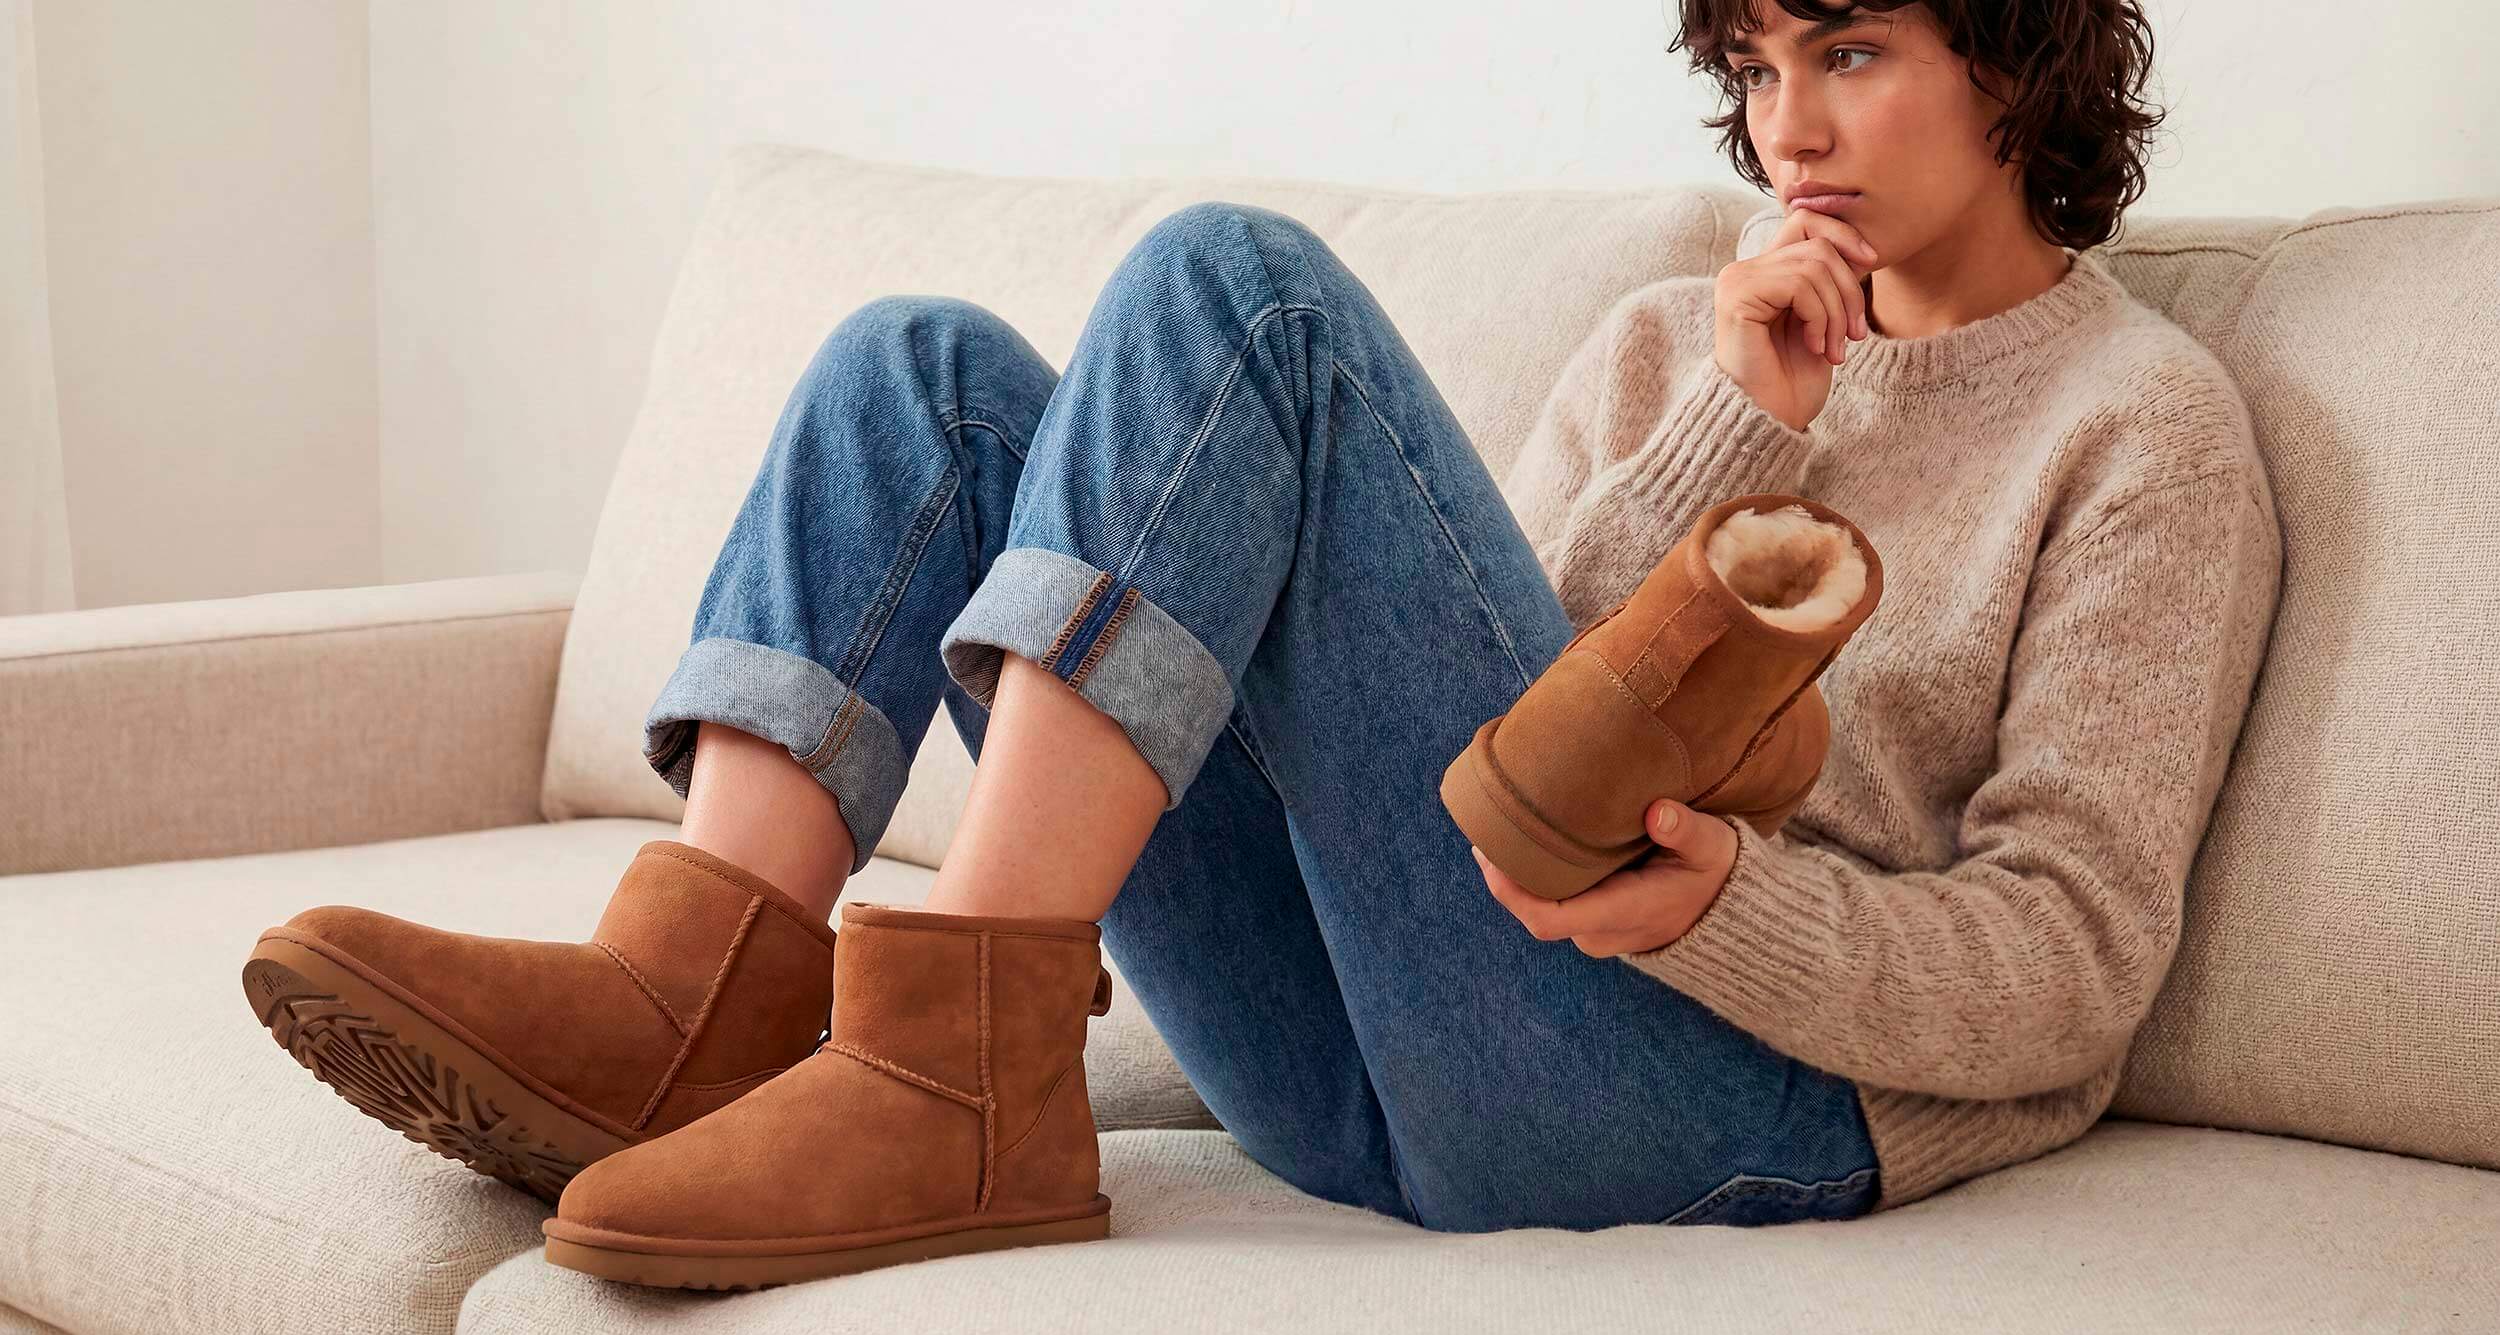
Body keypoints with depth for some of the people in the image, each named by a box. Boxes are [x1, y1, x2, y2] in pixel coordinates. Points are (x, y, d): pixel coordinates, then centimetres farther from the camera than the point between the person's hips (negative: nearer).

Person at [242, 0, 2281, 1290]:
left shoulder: (2148, 420, 8)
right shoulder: (1669, 346, 26)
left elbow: (2070, 965, -3)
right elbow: (1503, 663, 12)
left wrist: (1725, 900, -21)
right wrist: (1736, 433, 1)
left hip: (1751, 1093, -6)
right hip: (1370, 1084, 7)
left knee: (1235, 282, -19)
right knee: (927, 368, 1)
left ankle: (959, 1075, -29)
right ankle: (691, 1003, -21)